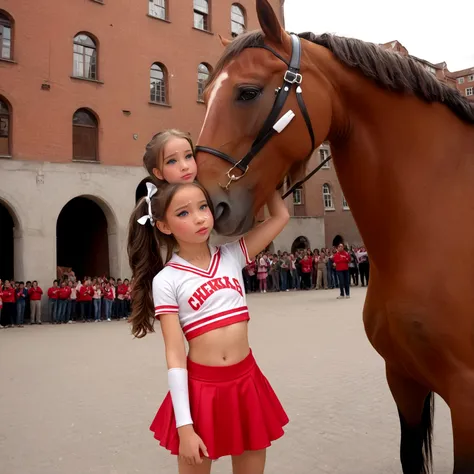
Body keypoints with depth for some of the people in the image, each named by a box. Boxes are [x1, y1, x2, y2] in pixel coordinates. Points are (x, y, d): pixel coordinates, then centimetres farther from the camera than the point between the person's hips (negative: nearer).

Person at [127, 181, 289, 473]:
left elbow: (281, 216, 2)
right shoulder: (166, 281, -8)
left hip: (246, 382, 3)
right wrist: (184, 427, -12)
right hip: (201, 388, -3)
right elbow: (175, 355, -10)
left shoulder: (232, 256, 1)